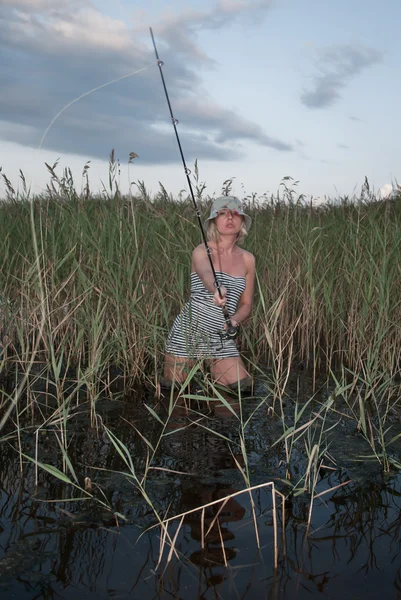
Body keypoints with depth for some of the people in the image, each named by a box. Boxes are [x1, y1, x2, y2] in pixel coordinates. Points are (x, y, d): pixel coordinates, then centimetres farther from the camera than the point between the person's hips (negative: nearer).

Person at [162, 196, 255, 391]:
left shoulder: (247, 259, 5)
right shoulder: (202, 251, -8)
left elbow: (246, 304, 11)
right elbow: (205, 273, -31)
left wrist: (235, 320, -11)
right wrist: (216, 289, -54)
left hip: (222, 340, 3)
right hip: (187, 334, -3)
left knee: (242, 388, -8)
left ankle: (213, 370, 20)